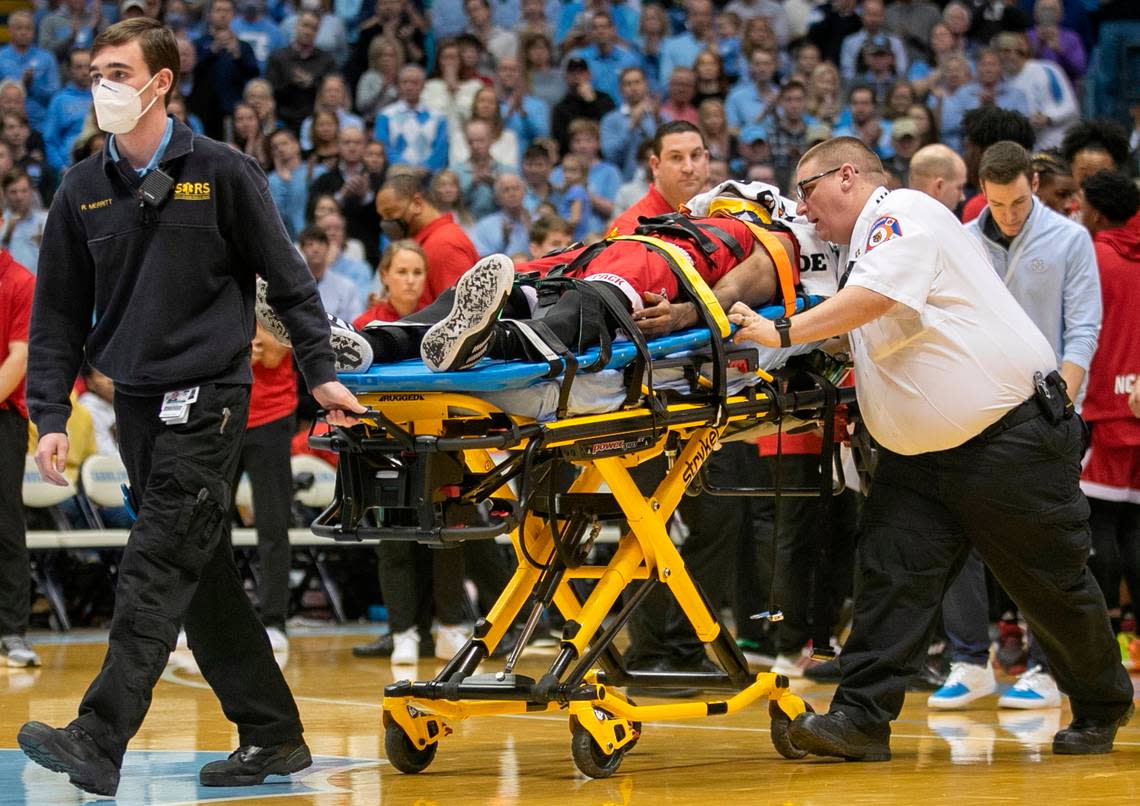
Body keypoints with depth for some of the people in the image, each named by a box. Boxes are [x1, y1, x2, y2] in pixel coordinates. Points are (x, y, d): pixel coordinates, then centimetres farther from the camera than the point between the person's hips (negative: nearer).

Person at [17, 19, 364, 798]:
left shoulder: (222, 173, -5)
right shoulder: (84, 191, 7)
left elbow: (287, 276, 0)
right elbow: (59, 314, 9)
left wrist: (322, 371, -3)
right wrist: (50, 418, 2)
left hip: (207, 397, -6)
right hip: (136, 404, 6)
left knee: (156, 571, -12)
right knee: (206, 580, 10)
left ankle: (100, 741, -19)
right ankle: (274, 736, 19)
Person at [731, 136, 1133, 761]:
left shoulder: (904, 212, -12)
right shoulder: (861, 248, 18)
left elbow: (876, 298, -26)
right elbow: (842, 328, 19)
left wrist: (782, 332, -26)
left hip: (1011, 431, -9)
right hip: (920, 451, 9)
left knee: (1052, 582, 3)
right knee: (890, 570, -6)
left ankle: (1102, 708, 21)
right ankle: (861, 717, -11)